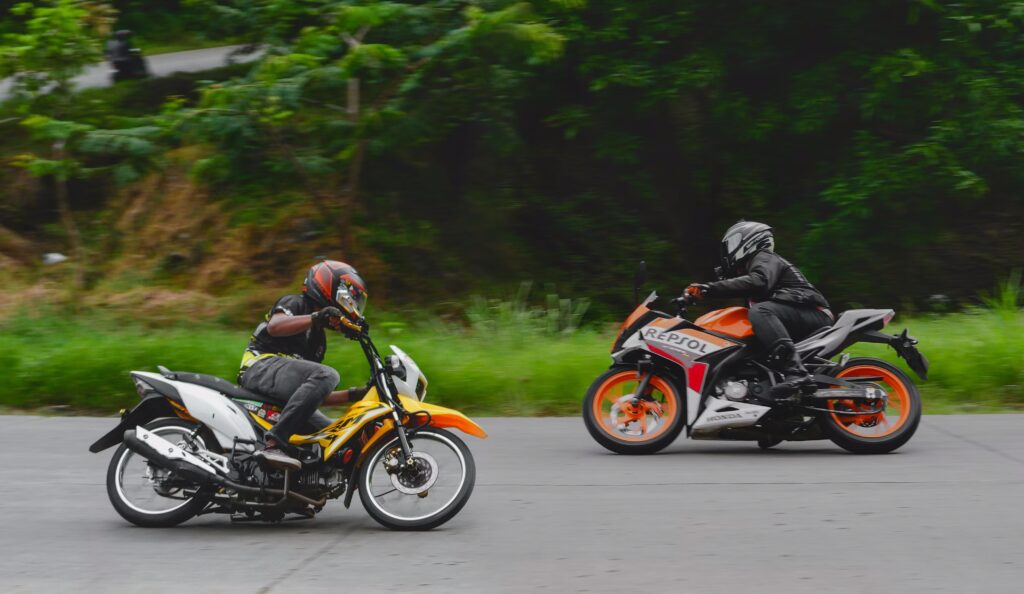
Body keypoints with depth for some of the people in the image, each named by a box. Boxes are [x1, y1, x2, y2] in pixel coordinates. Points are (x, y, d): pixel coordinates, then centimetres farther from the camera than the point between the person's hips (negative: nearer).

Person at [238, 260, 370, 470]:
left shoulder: (318, 339, 29)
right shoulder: (295, 303, 7)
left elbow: (318, 396, 24)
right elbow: (274, 326, -19)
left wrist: (354, 394, 17)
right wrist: (317, 317, -30)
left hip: (281, 398, 8)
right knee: (327, 375, -32)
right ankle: (273, 443, -40)